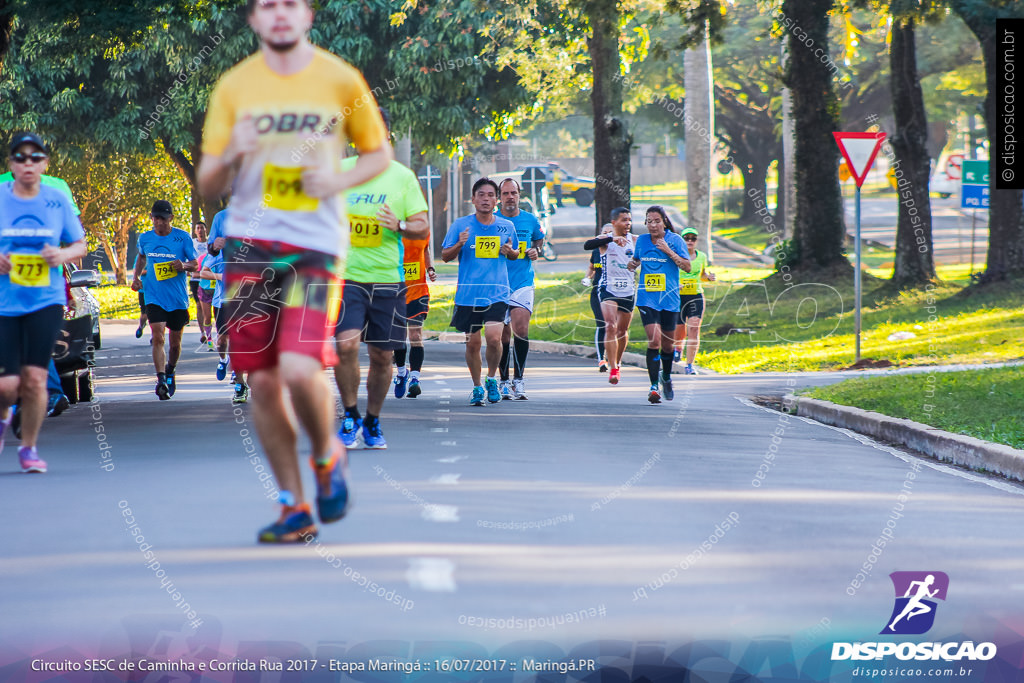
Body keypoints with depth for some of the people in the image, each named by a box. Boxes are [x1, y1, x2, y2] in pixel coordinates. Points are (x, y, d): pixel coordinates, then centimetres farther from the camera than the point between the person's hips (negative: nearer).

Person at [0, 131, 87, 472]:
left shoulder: (58, 200, 4)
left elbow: (80, 245, 13)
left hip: (46, 301, 1)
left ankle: (29, 447, 12)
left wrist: (63, 255, -9)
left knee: (35, 378, -8)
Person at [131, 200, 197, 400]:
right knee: (158, 337, -17)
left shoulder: (182, 238, -4)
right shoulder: (145, 238, 5)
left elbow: (195, 264, 1)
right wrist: (136, 277, 11)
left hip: (178, 299, 0)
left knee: (175, 342, 11)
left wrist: (184, 266, -20)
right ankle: (161, 380, -22)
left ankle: (170, 372, 38)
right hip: (154, 298, 0)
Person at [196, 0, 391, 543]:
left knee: (300, 368, -19)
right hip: (250, 243, 2)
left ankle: (327, 455, 13)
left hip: (316, 243, -2)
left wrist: (337, 181, -6)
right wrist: (231, 157, -15)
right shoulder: (234, 86, 5)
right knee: (262, 380, 1)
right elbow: (208, 186, 7)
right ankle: (293, 507, 15)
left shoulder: (341, 80, 3)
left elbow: (378, 153, 14)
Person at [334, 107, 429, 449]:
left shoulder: (403, 176, 4)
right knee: (346, 345, -18)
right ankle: (350, 417, 0)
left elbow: (423, 228, 2)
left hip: (388, 279, 1)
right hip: (346, 276, -1)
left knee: (382, 356, 5)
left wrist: (399, 225, -17)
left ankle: (372, 422, 24)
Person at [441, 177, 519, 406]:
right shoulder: (460, 225, 2)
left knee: (494, 337, -17)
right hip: (468, 293, 0)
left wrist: (510, 251, -2)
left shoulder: (506, 227, 7)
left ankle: (492, 379, 8)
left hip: (497, 293, 0)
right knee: (472, 343, 4)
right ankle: (477, 387, 23)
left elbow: (515, 254, 21)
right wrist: (459, 245, -15)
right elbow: (445, 256, 5)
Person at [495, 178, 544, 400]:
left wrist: (536, 251, 2)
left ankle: (519, 380, -8)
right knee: (503, 335, 3)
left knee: (520, 328, -16)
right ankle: (504, 381, 16)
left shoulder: (530, 220, 5)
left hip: (523, 282, 0)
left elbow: (539, 240, 23)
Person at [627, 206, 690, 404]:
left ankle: (666, 378, 37)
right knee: (654, 341, -16)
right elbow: (636, 260, 23)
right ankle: (654, 386, -16)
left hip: (669, 299, 0)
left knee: (667, 344, 10)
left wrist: (668, 251, -17)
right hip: (647, 299, 0)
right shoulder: (641, 241, 5)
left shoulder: (674, 240, -3)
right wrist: (632, 265, -1)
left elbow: (687, 267, -7)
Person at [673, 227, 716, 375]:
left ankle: (689, 366, -13)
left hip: (696, 297, 2)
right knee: (680, 333, 3)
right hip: (678, 296, -2)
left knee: (694, 329, -14)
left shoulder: (702, 256, 8)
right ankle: (679, 347, 41)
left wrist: (709, 276, 2)